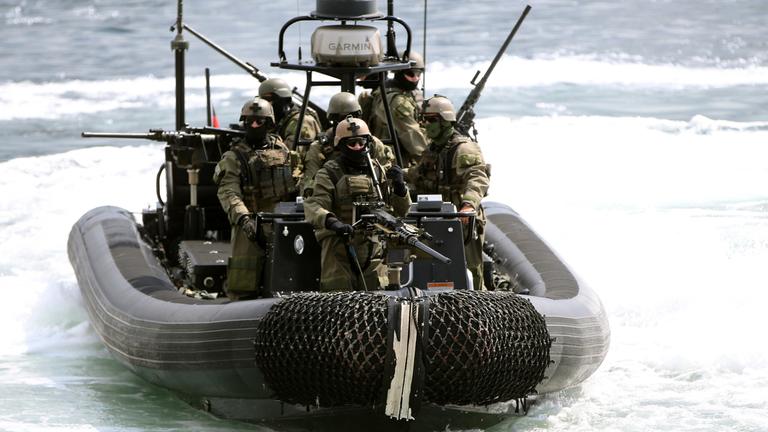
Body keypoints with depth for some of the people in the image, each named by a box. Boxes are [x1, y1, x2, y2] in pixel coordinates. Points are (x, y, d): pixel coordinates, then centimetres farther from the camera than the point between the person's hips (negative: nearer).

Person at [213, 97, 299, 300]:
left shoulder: (282, 150, 14)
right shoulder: (234, 157, -1)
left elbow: (296, 182, 23)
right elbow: (228, 193, -14)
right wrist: (243, 218, -29)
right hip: (252, 226, -4)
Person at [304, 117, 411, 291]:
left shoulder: (378, 171, 15)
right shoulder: (329, 173, 2)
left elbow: (401, 210, 18)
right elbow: (313, 207, -13)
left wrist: (399, 185, -2)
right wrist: (331, 222, -34)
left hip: (373, 249, 4)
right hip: (339, 245, -4)